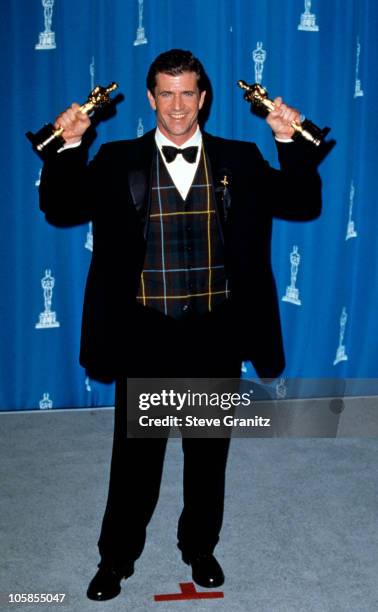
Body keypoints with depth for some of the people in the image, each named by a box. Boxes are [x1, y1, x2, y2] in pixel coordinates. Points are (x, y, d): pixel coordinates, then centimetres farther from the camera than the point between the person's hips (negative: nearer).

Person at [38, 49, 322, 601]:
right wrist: (70, 145, -15)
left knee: (209, 450, 15)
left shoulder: (240, 160, 2)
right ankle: (116, 556, 29)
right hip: (145, 333, -1)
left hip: (216, 333, 1)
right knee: (136, 450, 11)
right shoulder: (117, 162, 1)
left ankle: (200, 547, 36)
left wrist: (291, 142, -14)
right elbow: (60, 210, -3)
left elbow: (304, 205, -1)